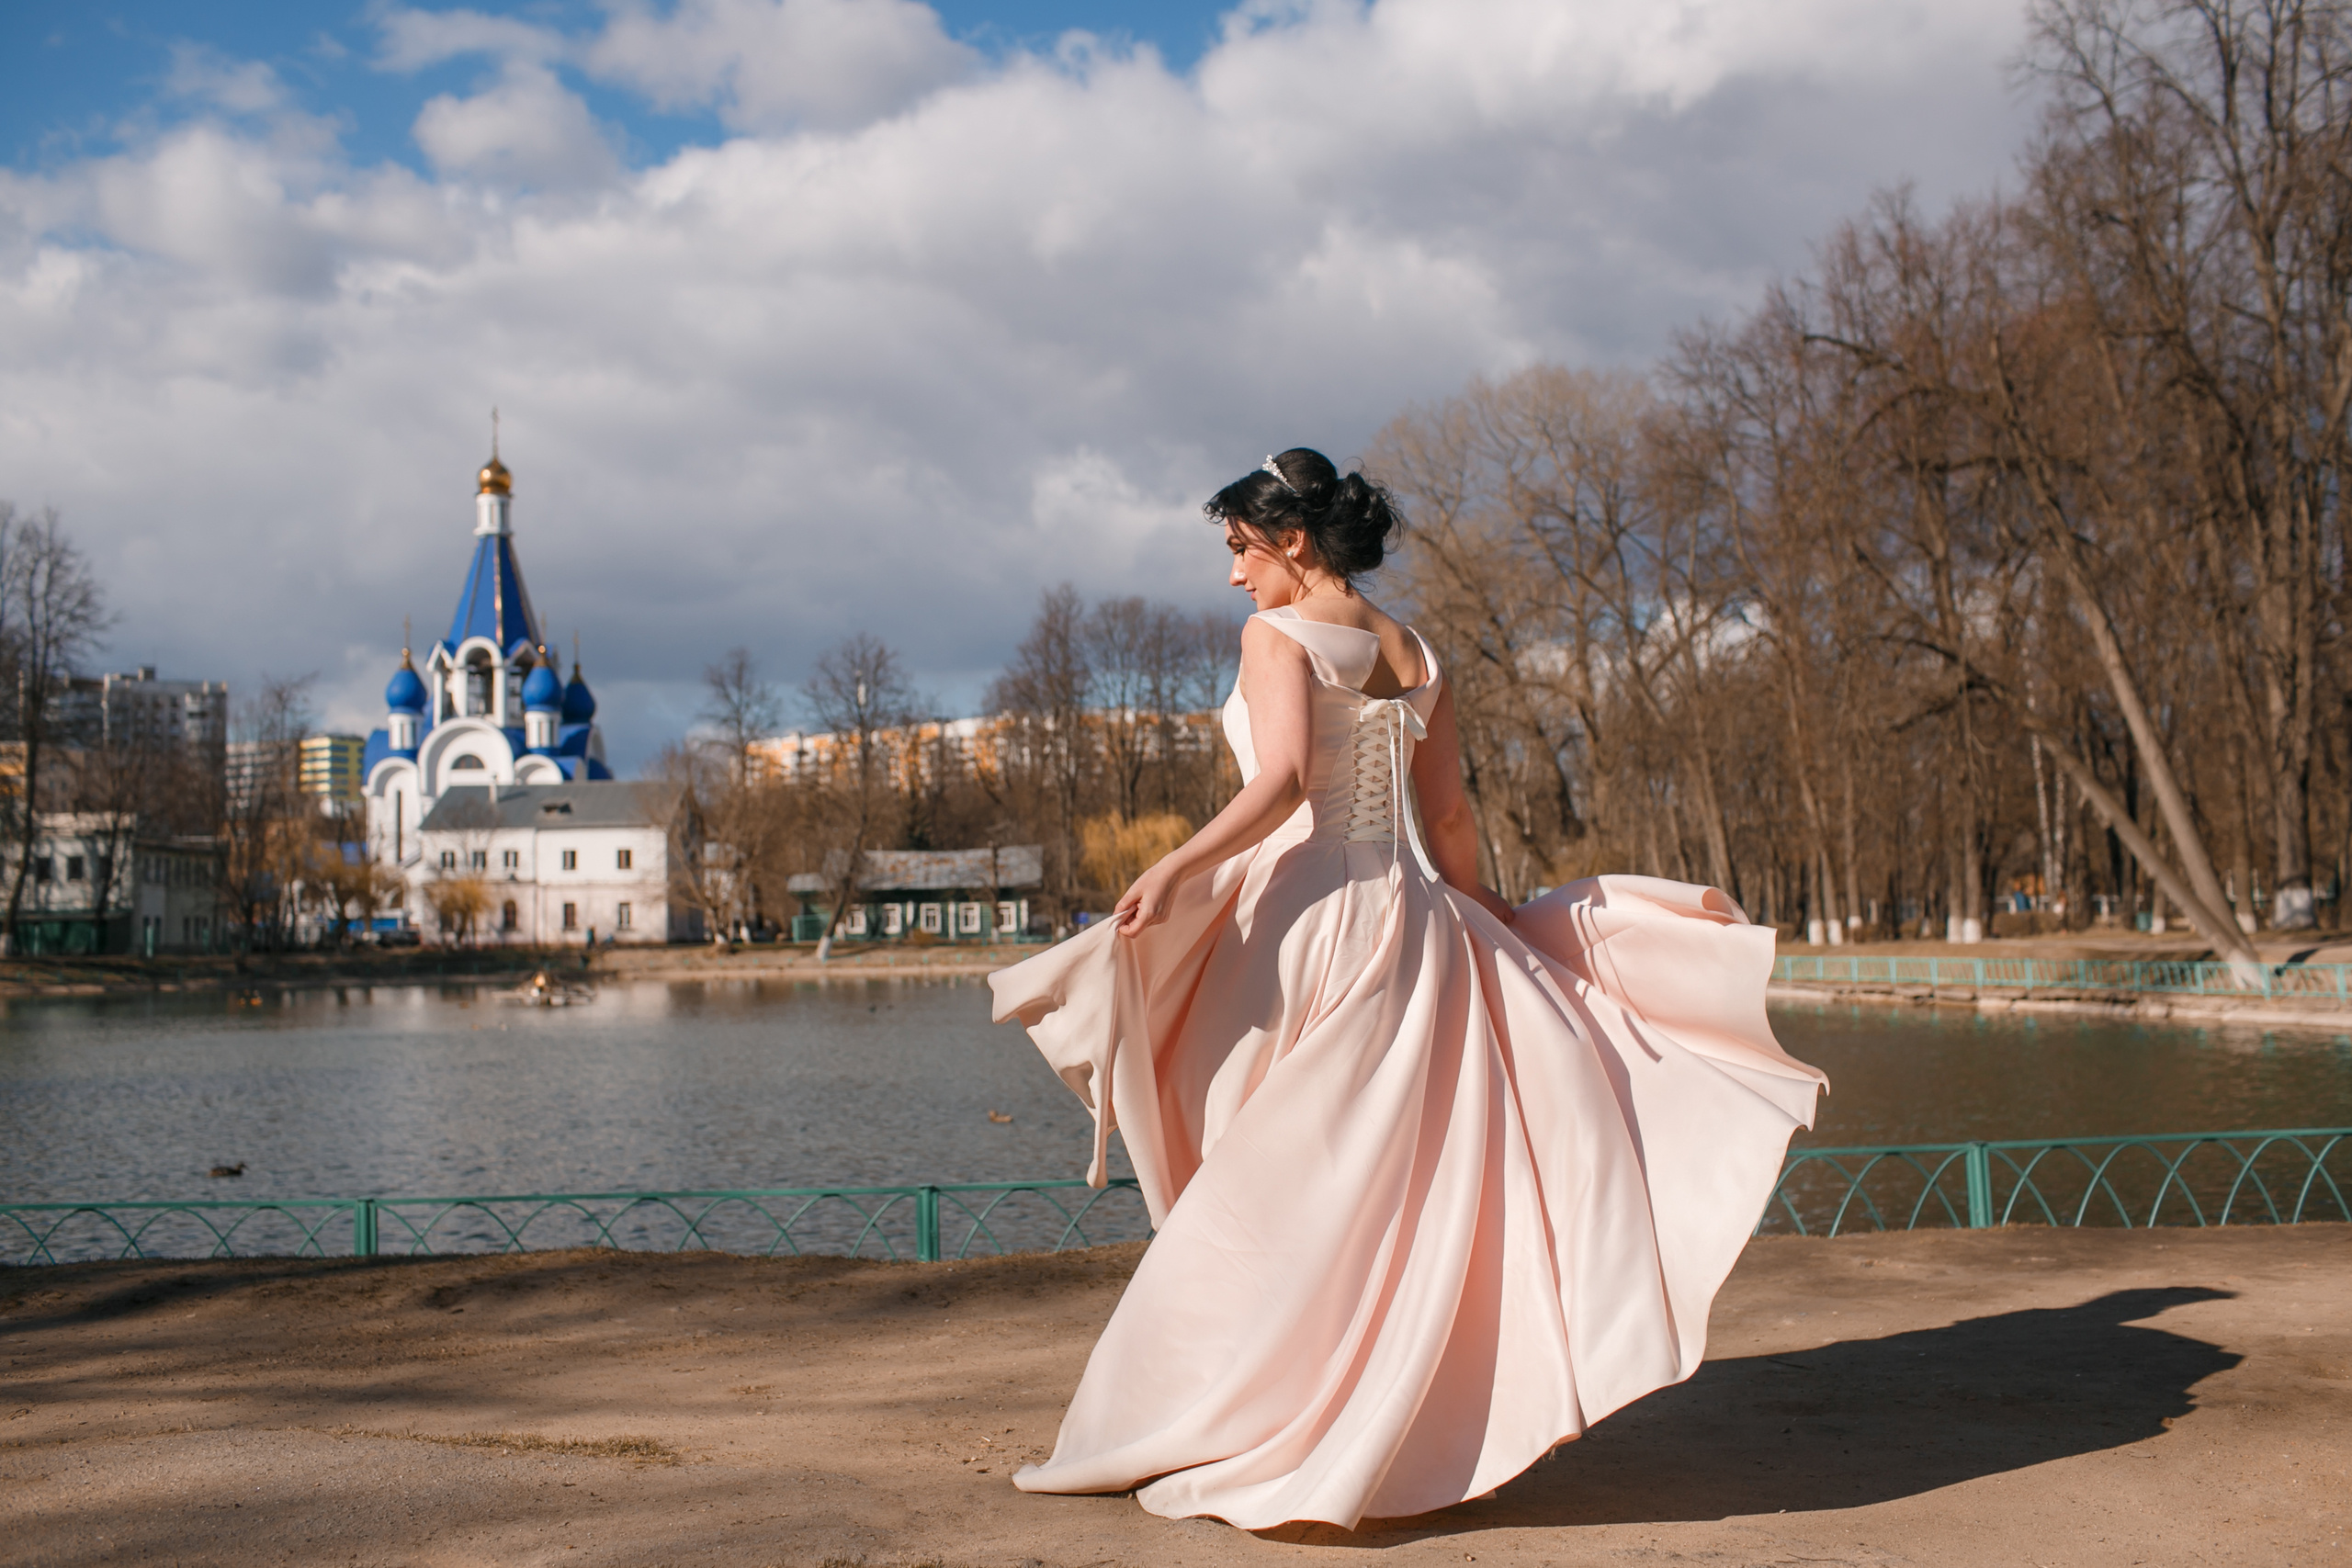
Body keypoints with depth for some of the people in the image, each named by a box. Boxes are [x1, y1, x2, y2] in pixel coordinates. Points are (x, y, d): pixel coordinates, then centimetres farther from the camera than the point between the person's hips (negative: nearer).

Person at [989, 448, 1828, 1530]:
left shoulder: (1279, 632, -5)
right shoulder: (1416, 653, 13)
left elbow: (1283, 780, -21)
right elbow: (1449, 819, 15)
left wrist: (1177, 868, -24)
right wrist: (1485, 912, 28)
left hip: (1310, 913, -6)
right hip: (1411, 915, 7)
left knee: (1270, 1190, 0)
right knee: (1408, 1186, 11)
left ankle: (1231, 1436, 6)